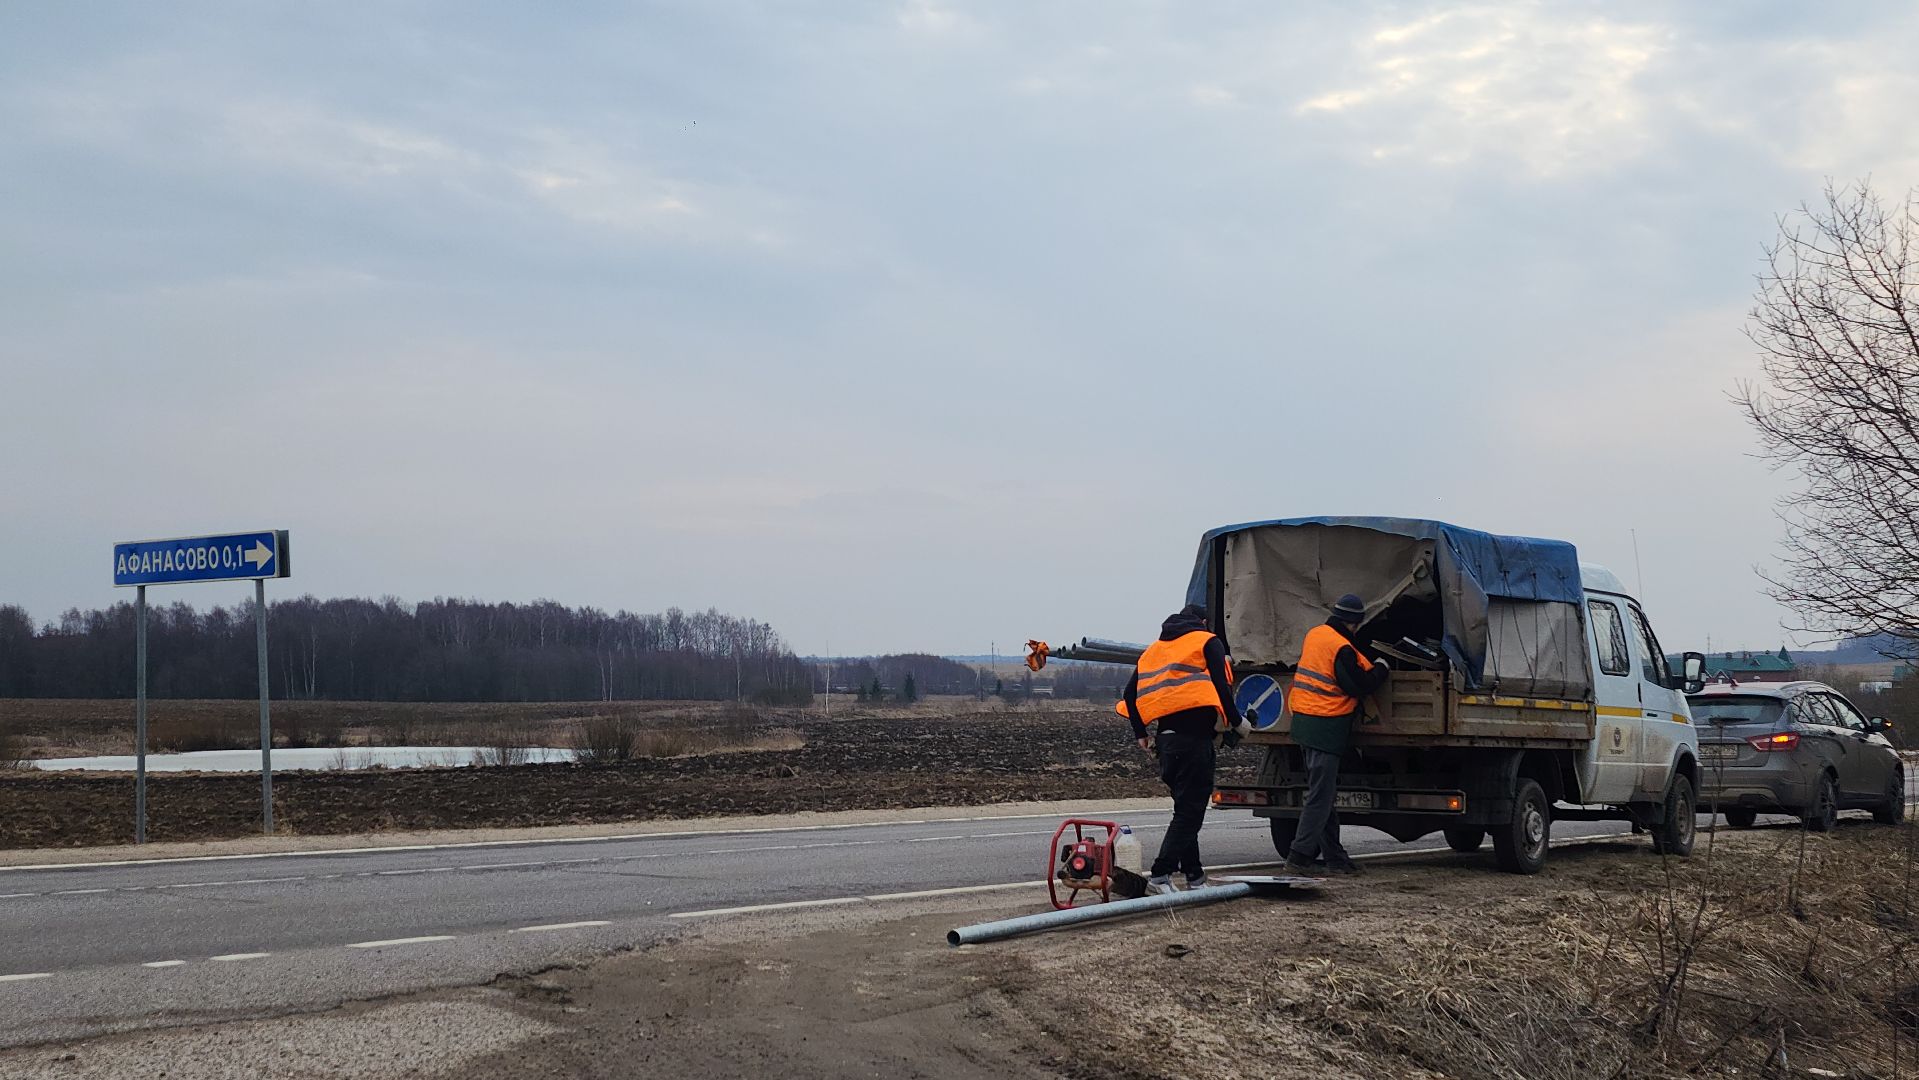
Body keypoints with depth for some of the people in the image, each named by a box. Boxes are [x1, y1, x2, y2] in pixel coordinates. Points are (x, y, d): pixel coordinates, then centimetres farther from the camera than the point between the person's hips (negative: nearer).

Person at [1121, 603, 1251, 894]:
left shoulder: (1155, 649, 20)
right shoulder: (1208, 642, 3)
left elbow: (1131, 692, 15)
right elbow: (1221, 687, -8)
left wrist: (1141, 733, 22)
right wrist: (1236, 721, 3)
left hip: (1166, 739, 7)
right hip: (1194, 736, -7)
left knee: (1186, 808, 16)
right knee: (1190, 811, -7)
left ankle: (1194, 876, 17)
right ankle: (1160, 876, -15)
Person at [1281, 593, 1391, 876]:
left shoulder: (1315, 634, 9)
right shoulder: (1342, 648, -18)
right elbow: (1359, 687, -14)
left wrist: (1371, 668, 21)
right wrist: (1381, 669, 2)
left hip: (1304, 722, 9)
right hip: (1327, 726, -9)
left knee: (1322, 792, 14)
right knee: (1320, 796, -6)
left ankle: (1335, 857, 21)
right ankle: (1298, 858, -9)